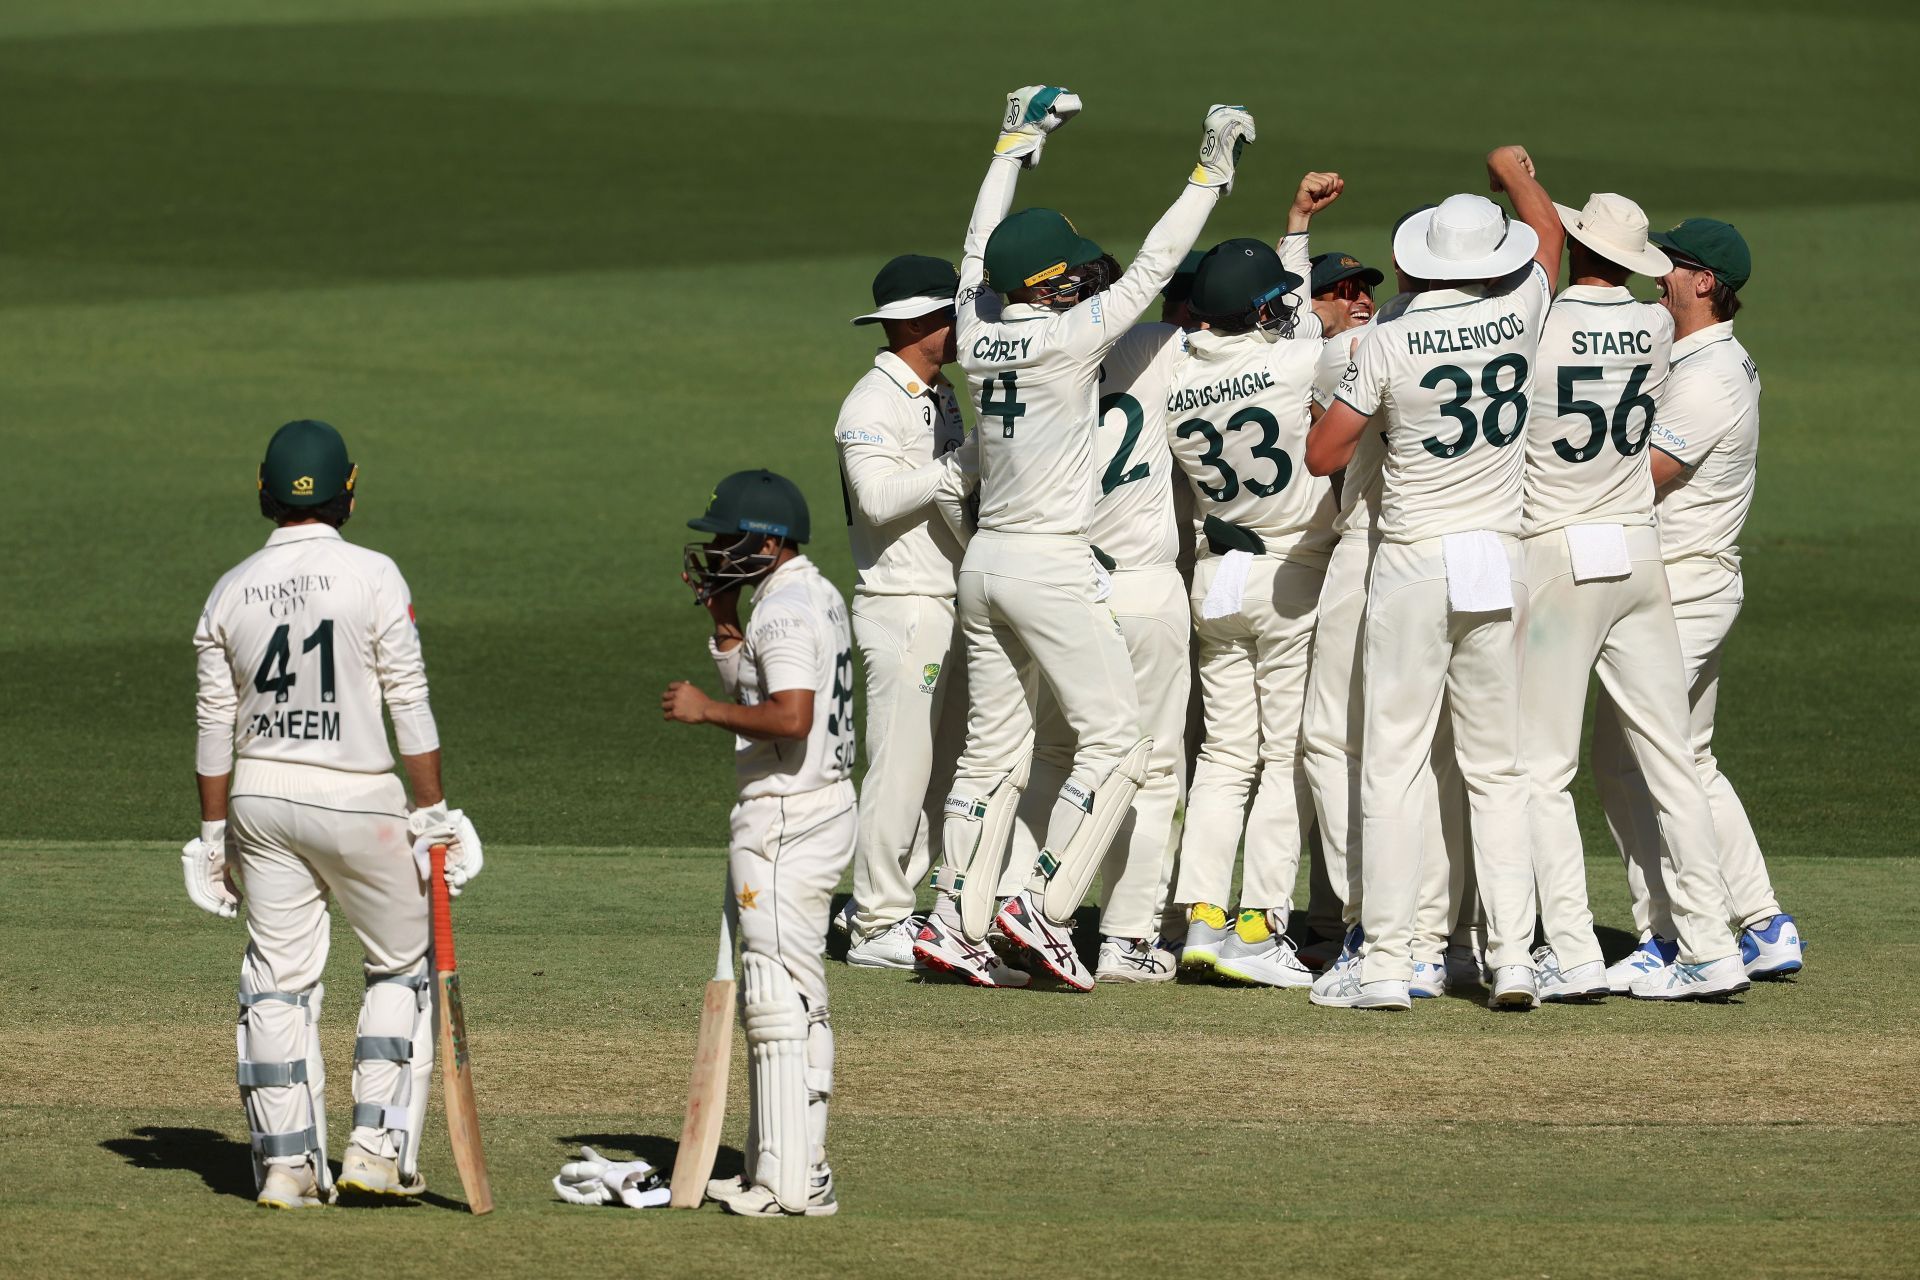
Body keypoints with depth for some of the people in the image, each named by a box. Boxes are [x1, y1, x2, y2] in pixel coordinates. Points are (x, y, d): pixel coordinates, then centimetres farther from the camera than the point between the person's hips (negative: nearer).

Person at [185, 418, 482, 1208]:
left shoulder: (231, 593, 3)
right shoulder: (373, 577, -9)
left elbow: (216, 728, 6)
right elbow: (409, 705, -11)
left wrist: (214, 833, 13)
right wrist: (434, 814, -6)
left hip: (258, 801, 4)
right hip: (357, 798, -4)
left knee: (277, 982, 8)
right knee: (400, 966, 12)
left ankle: (287, 1164, 6)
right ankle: (378, 1145, 4)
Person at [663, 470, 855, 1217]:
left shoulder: (784, 611, -17)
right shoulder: (819, 596, 15)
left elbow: (791, 717, -29)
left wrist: (705, 709, -19)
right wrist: (724, 619, 14)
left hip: (787, 815, -11)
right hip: (827, 806, 11)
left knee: (780, 997, -10)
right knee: (795, 999, 15)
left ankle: (792, 1182, -11)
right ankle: (782, 1168, 21)